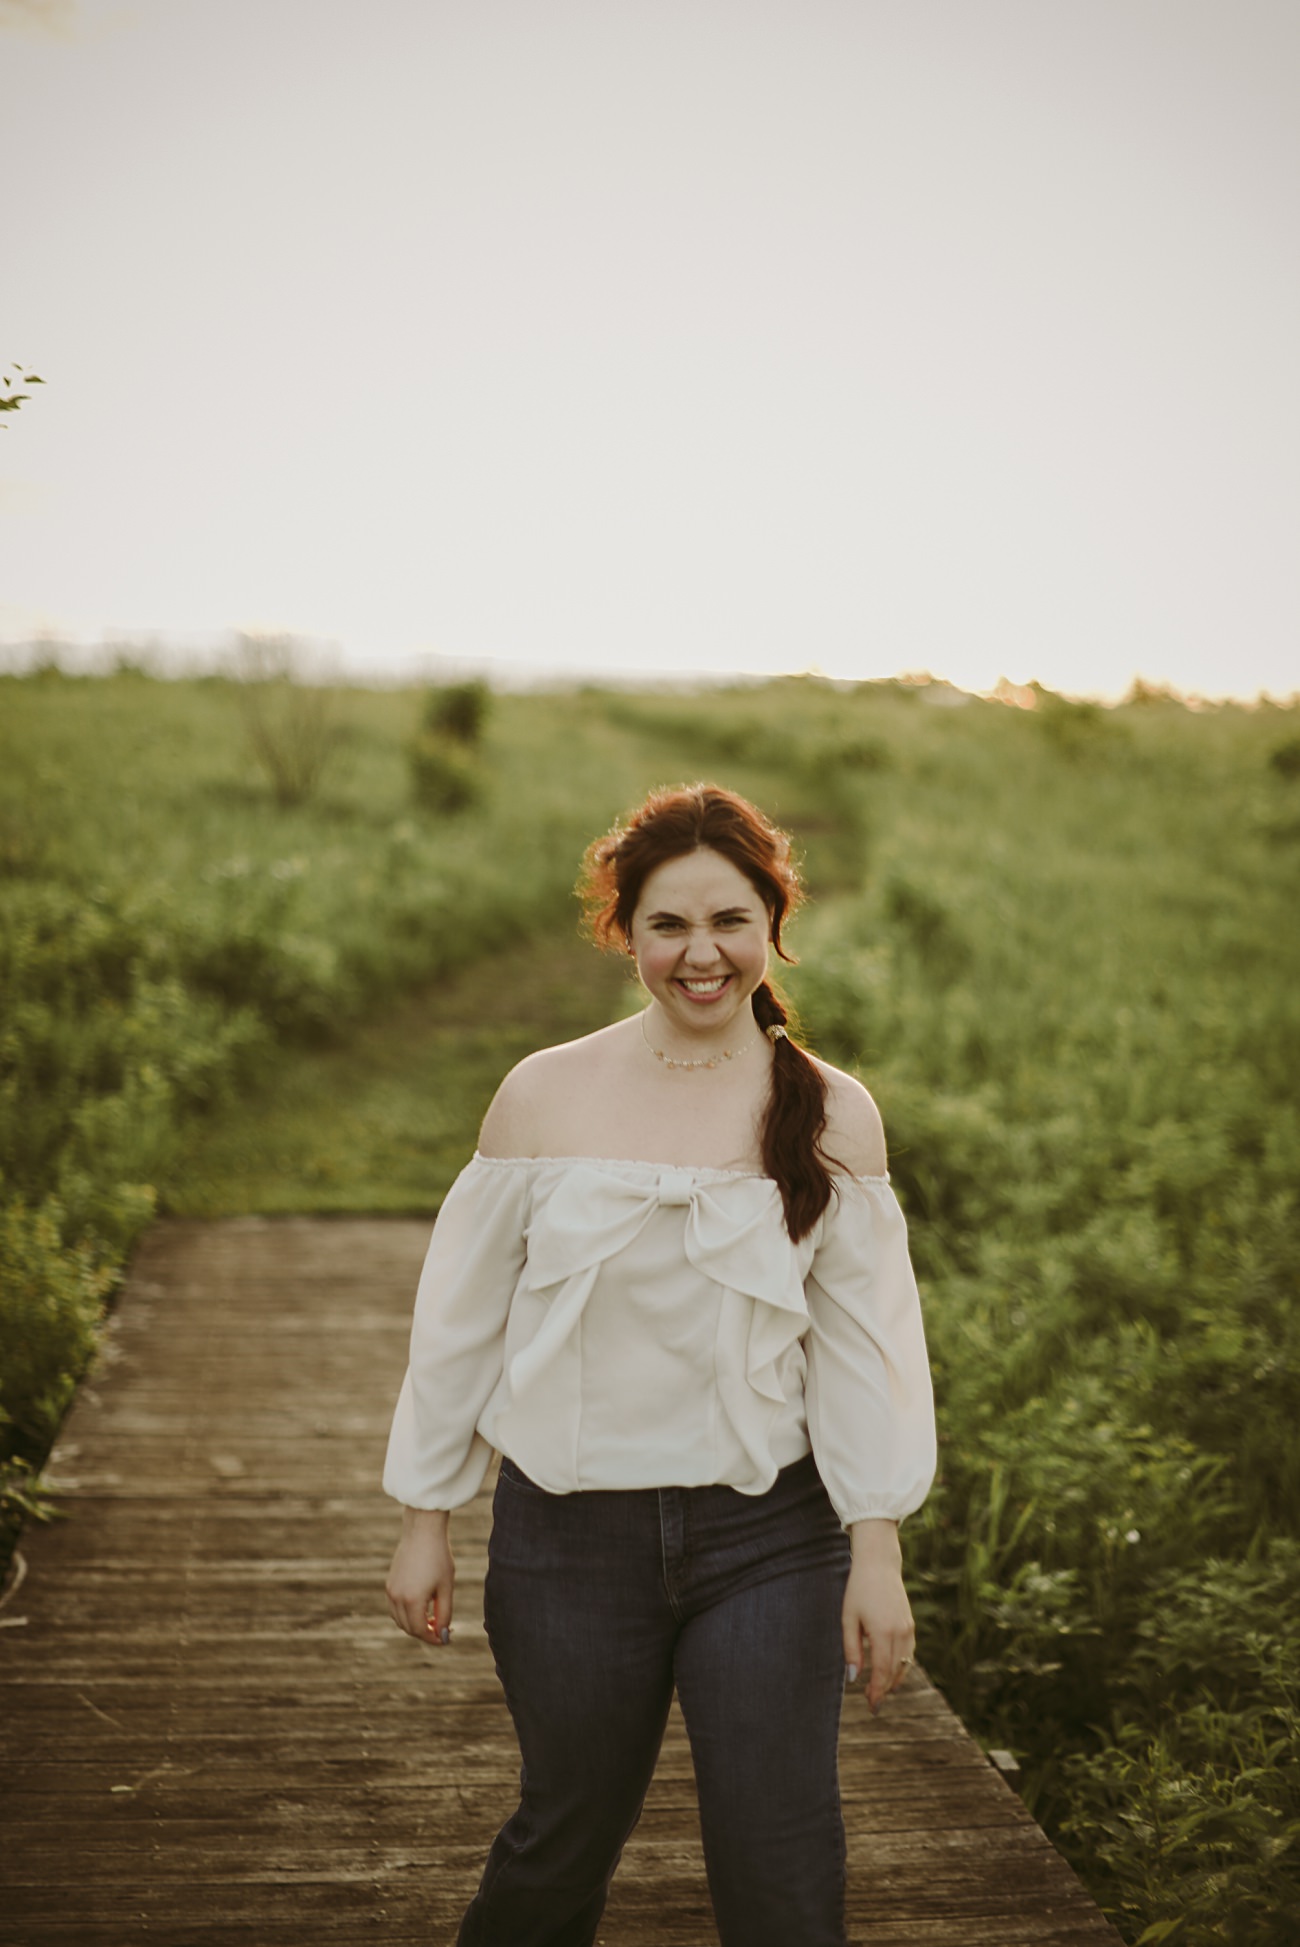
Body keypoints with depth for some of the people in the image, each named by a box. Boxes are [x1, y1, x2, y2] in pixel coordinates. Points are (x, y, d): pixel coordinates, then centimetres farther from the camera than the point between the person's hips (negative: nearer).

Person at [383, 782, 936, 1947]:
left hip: (767, 1540, 0)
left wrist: (878, 1553, -4)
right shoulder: (547, 1095, -2)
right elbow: (461, 1315, 4)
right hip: (572, 1532, 0)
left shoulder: (832, 1116, -2)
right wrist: (425, 1521, 6)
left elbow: (865, 1341, 0)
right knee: (568, 1835, 14)